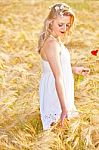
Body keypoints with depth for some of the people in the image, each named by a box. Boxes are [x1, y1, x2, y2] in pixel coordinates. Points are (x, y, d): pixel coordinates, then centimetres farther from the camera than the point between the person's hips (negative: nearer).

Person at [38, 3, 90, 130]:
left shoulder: (55, 40, 1)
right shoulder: (52, 44, -30)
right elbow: (58, 78, -34)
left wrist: (74, 70, 14)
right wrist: (64, 108, -35)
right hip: (56, 92, -11)